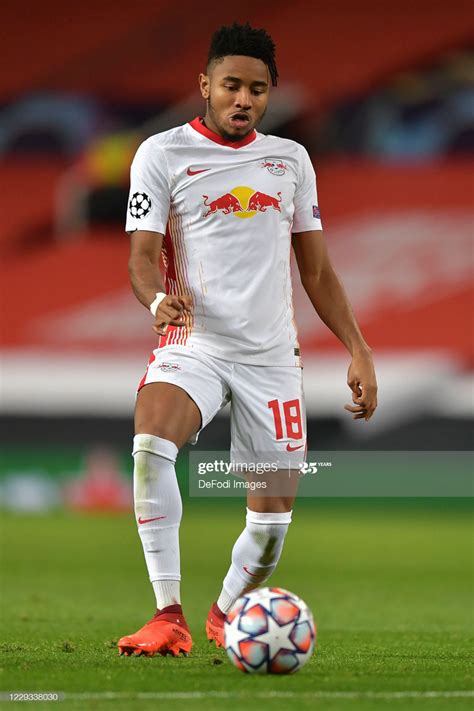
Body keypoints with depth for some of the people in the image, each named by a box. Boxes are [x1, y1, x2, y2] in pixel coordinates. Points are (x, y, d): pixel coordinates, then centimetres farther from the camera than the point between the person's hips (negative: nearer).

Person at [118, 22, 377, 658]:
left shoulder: (291, 159, 12)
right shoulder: (162, 154, 0)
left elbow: (317, 271, 16)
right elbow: (143, 254, -7)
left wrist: (359, 351, 8)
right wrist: (159, 299, -29)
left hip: (273, 356, 4)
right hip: (194, 345, -3)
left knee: (274, 517, 2)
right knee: (150, 443, -33)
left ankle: (225, 615, 31)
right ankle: (169, 616, -27)